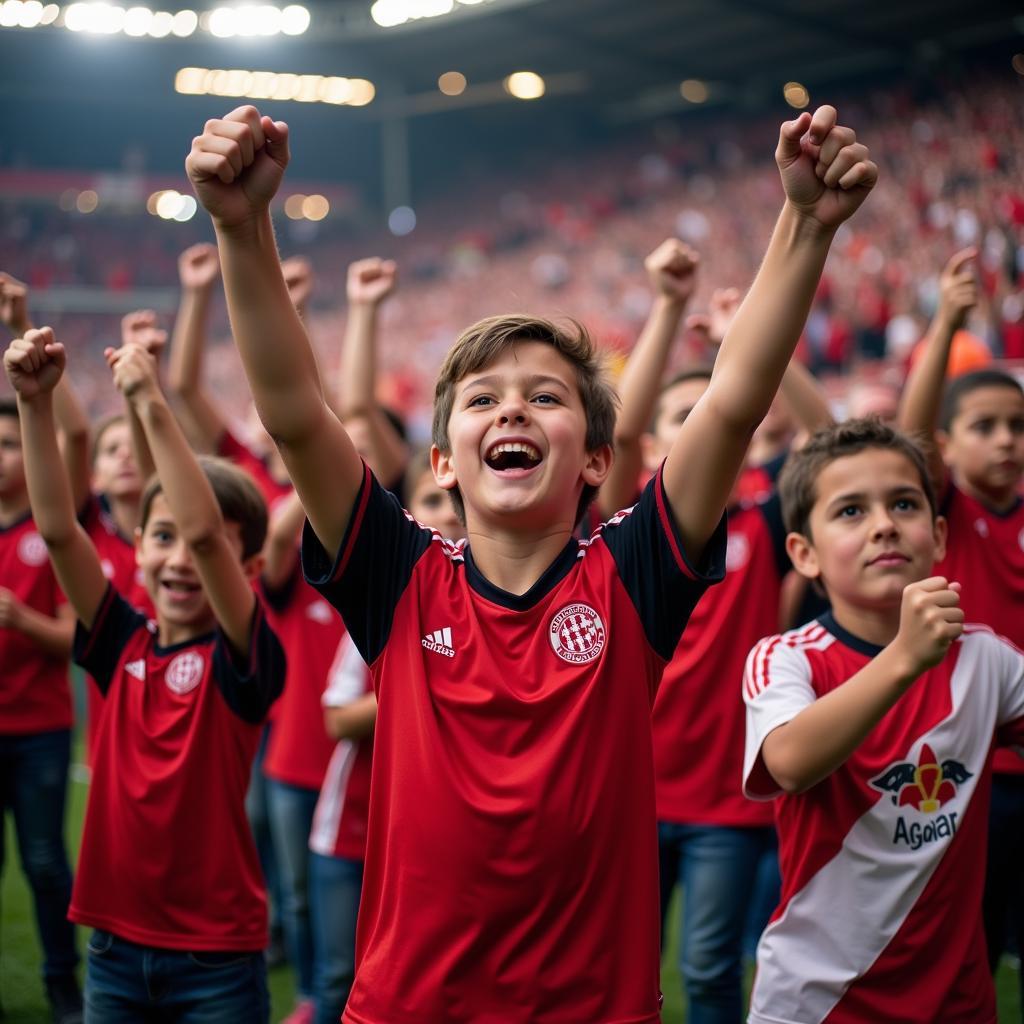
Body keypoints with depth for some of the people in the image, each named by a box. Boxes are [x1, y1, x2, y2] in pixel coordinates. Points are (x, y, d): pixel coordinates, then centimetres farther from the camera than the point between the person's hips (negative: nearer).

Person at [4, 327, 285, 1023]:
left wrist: (150, 403, -29)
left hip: (217, 959, -4)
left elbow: (203, 532, -27)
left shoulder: (242, 658, -11)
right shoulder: (122, 644, 2)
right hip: (116, 946, 4)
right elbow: (57, 528, -8)